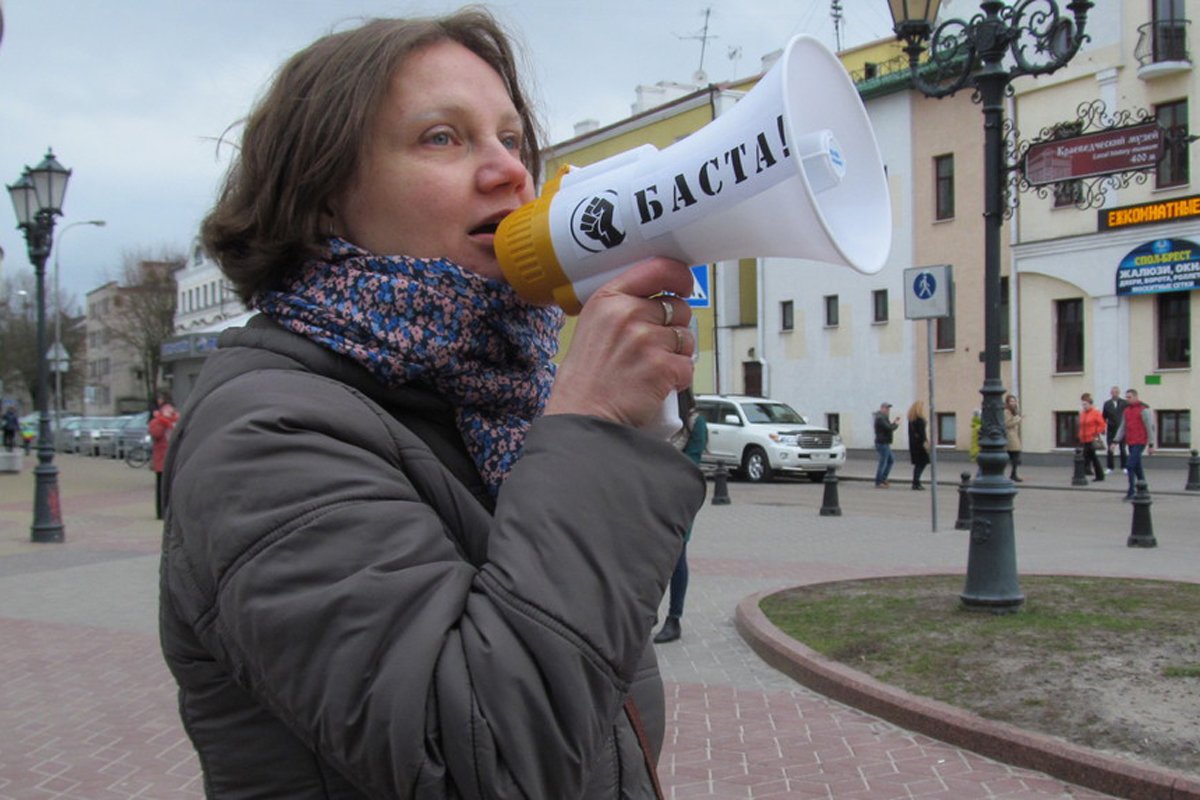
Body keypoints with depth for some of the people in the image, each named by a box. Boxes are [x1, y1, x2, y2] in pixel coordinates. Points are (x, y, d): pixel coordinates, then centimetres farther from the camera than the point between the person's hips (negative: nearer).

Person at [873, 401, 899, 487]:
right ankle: (878, 483, 0)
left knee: (891, 460, 18)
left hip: (885, 443, 11)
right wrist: (896, 424, -7)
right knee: (882, 463, -6)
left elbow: (888, 428, 21)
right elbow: (889, 428, -24)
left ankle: (883, 479, 20)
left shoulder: (882, 417, 17)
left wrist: (894, 422, 8)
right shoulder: (880, 418, -17)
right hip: (882, 443, -11)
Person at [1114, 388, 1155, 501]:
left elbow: (1150, 427, -9)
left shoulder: (1144, 410, -9)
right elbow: (1122, 427, 17)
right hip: (1130, 443, 7)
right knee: (1137, 467, 13)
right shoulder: (1126, 410, 13)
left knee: (1130, 465, -14)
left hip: (1140, 443, -7)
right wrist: (1116, 441, 9)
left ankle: (1131, 492, -12)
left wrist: (1151, 445, -11)